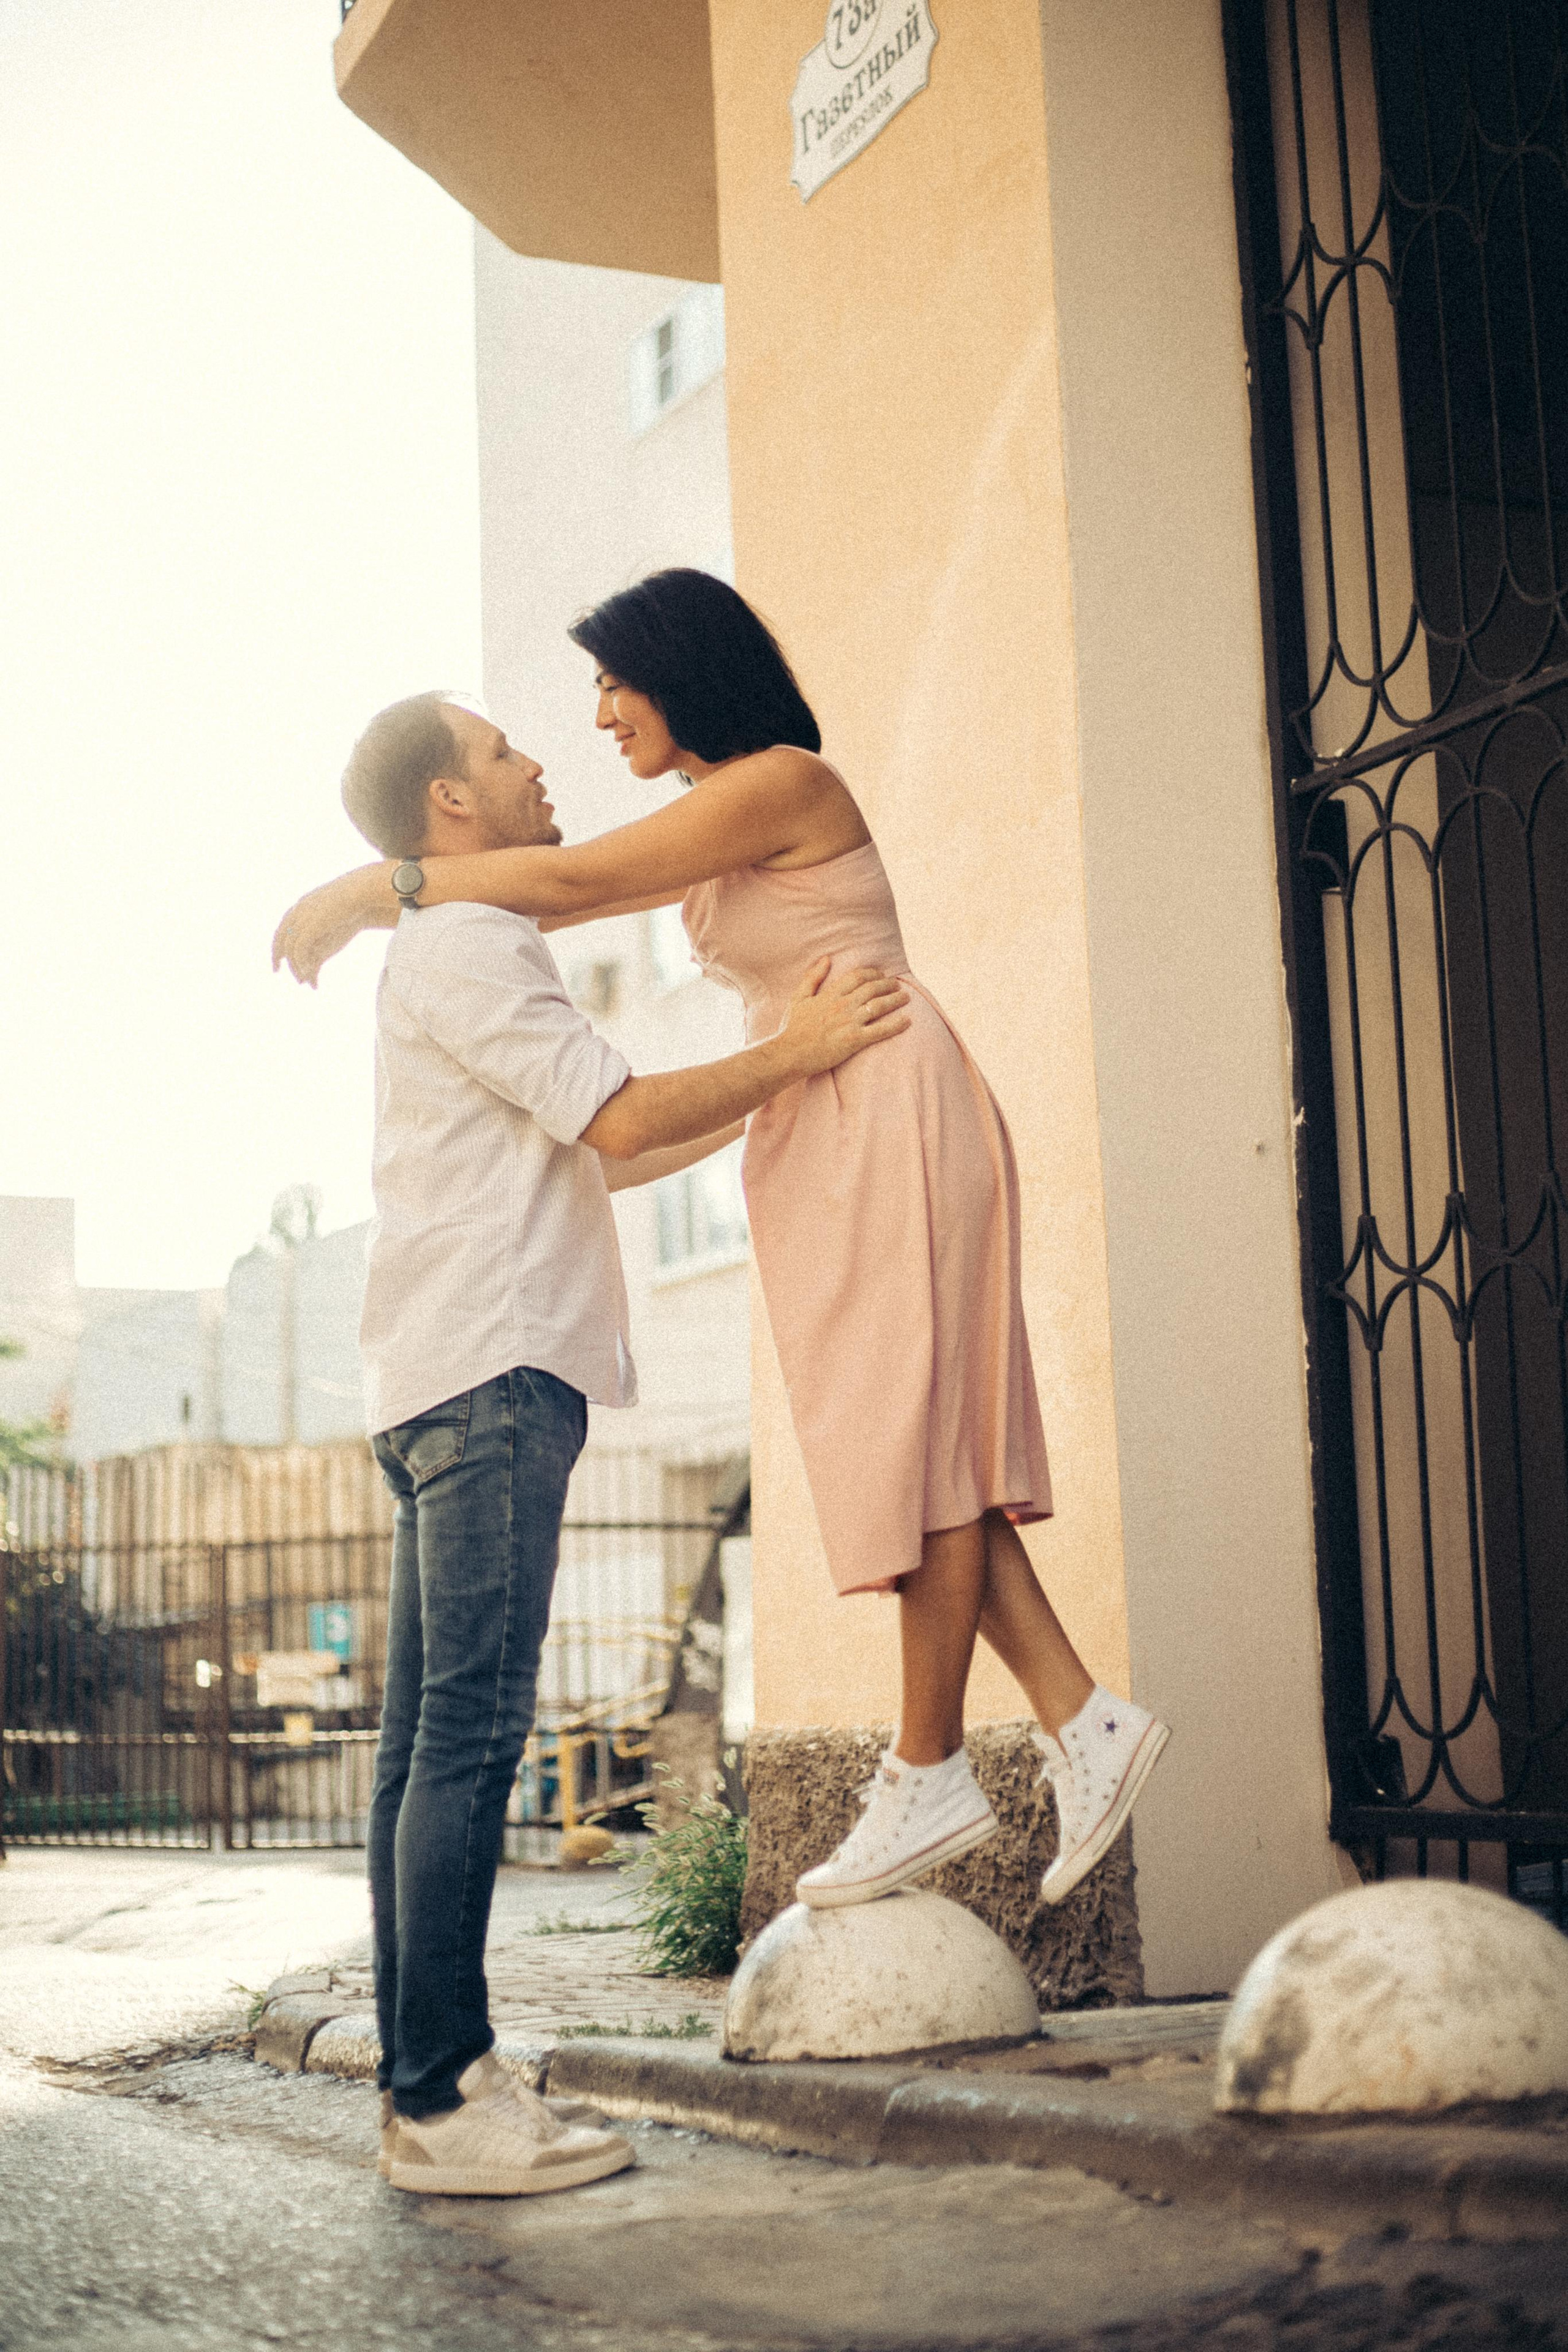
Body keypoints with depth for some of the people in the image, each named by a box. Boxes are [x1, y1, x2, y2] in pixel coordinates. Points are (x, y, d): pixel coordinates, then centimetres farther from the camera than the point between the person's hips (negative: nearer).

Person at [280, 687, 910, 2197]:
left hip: (449, 1388, 11)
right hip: (489, 1367, -11)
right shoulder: (463, 946, -5)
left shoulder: (465, 955, 28)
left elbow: (596, 1156, 30)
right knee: (469, 1733, -13)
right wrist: (792, 1056, -2)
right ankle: (444, 2096, -14)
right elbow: (619, 1122, -12)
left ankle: (419, 2087, 8)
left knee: (431, 1740, 6)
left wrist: (774, 1092, 28)